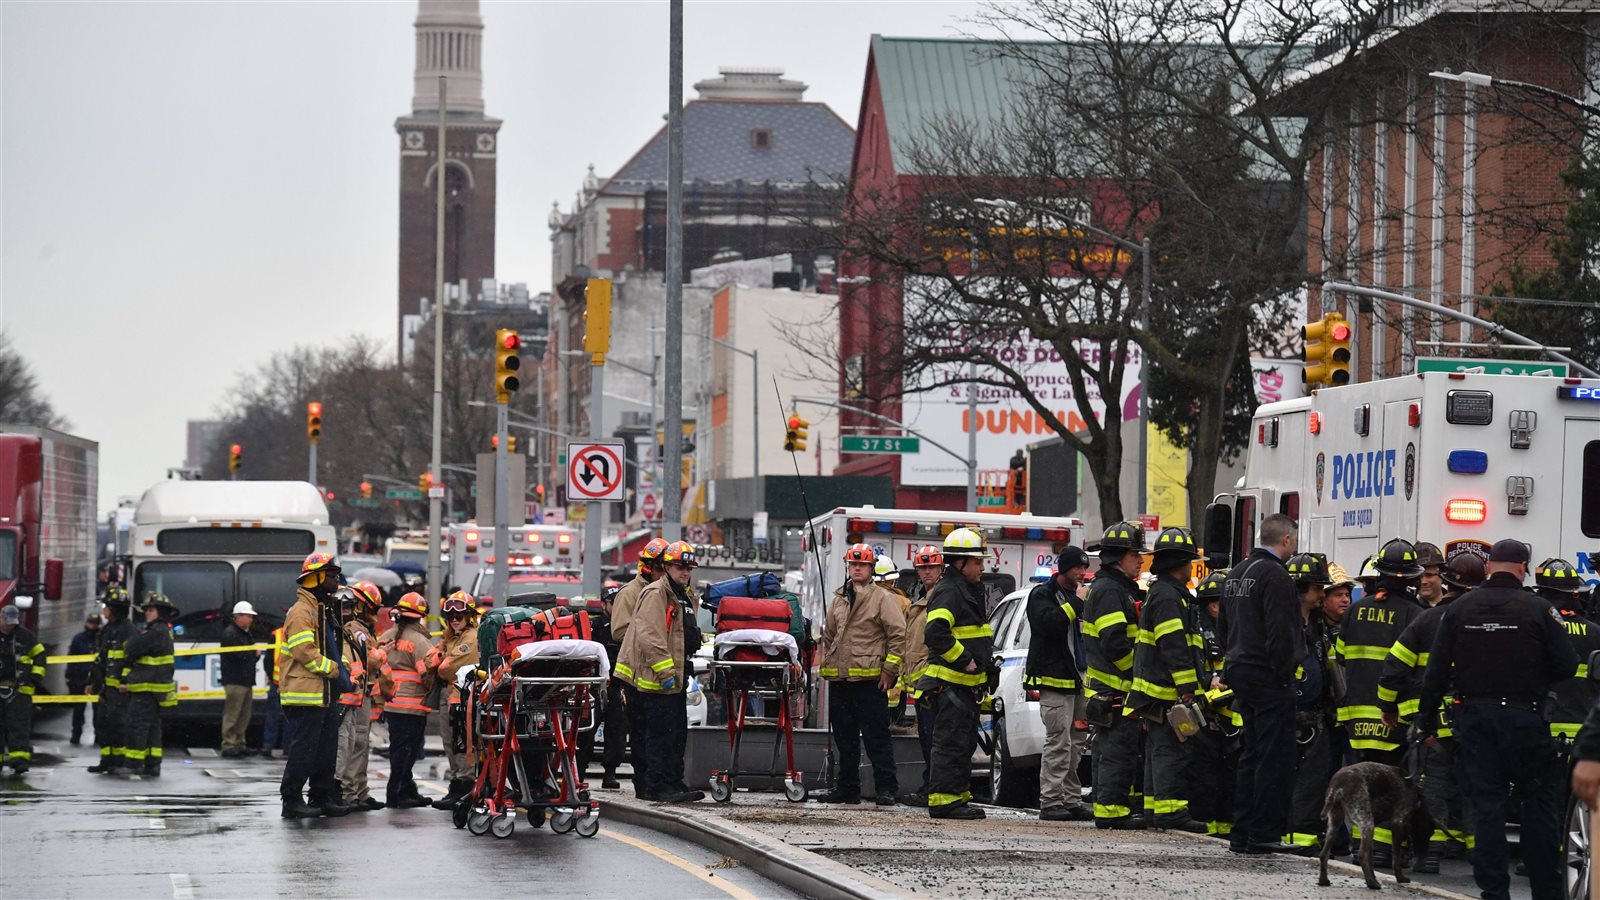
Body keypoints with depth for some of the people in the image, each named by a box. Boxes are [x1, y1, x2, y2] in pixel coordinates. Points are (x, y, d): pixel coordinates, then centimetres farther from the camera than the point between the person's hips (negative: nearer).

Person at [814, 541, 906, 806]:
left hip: (870, 680, -6)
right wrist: (826, 665, 18)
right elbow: (828, 635, 27)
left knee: (877, 738, -6)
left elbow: (898, 635, -5)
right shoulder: (839, 600, 17)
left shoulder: (883, 599, -2)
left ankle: (886, 789, -4)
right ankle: (846, 788, 18)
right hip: (840, 681, 7)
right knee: (844, 739, 11)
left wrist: (889, 670, -10)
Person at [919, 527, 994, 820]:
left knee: (965, 742, 14)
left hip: (967, 683, 11)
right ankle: (944, 800, -10)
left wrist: (988, 668, 23)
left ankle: (959, 796, 21)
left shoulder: (971, 591, 20)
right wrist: (964, 660, -23)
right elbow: (935, 633, -28)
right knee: (952, 741, -10)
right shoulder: (949, 592, -14)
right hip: (950, 682, -11)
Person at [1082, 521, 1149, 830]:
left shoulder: (1120, 589, 21)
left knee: (1109, 751, 13)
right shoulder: (1109, 591, -14)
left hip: (1110, 689, 11)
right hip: (1116, 689, -11)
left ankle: (1108, 808, 17)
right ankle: (1112, 808, -10)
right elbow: (1116, 643, -22)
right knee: (1118, 749, -10)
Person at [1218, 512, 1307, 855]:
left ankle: (1242, 832, 15)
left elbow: (1223, 625, 21)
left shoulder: (1236, 573, 15)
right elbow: (1279, 633, -21)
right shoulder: (1276, 576, -14)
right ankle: (1264, 833, -9)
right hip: (1268, 677, -10)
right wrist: (1284, 675, -17)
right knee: (1274, 755, -7)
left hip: (1240, 672, 10)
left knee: (1252, 753, 14)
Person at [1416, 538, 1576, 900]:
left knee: (1486, 803, 6)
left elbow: (1437, 670, 3)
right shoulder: (1539, 610, -8)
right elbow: (1567, 666, -9)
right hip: (1524, 717, -3)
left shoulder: (1458, 609, 2)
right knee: (1538, 802, 6)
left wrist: (1427, 719, 10)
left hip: (1474, 717, 3)